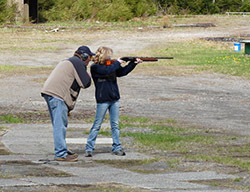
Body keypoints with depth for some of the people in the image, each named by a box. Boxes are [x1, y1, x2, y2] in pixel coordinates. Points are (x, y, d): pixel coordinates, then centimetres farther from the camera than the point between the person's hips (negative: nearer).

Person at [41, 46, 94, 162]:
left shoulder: (69, 62, 29)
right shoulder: (78, 63, -3)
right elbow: (85, 83, -9)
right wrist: (88, 75, 14)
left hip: (49, 92, 10)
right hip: (57, 95, -10)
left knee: (59, 124, 18)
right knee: (60, 125, -11)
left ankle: (62, 149, 26)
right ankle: (61, 154, -14)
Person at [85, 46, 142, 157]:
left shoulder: (111, 65, 11)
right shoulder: (95, 67, -9)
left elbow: (122, 72, 12)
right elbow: (107, 71, -23)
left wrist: (134, 63, 2)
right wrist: (117, 63, -11)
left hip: (114, 99, 6)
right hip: (102, 100, -6)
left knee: (115, 125, 8)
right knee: (97, 125, -2)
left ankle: (116, 148, 13)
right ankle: (89, 148, 3)